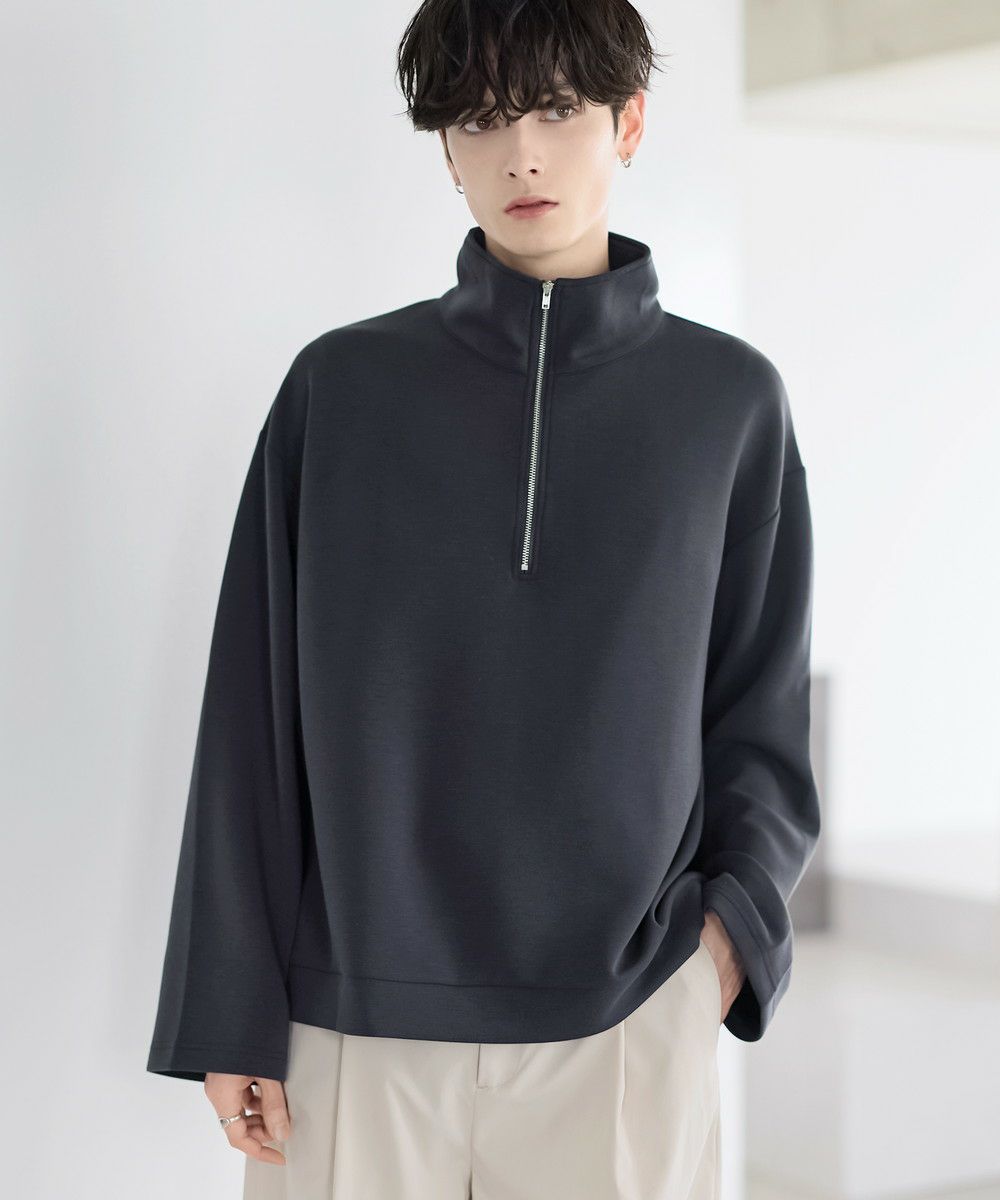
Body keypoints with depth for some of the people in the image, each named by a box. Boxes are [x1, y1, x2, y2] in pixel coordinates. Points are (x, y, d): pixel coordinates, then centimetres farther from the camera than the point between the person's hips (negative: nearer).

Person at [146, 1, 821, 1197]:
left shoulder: (727, 398, 5)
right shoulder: (341, 387, 3)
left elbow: (762, 708, 10)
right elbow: (255, 716, 2)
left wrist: (740, 916, -7)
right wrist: (232, 1010, -1)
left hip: (622, 1019, 1)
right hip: (353, 1020, 0)